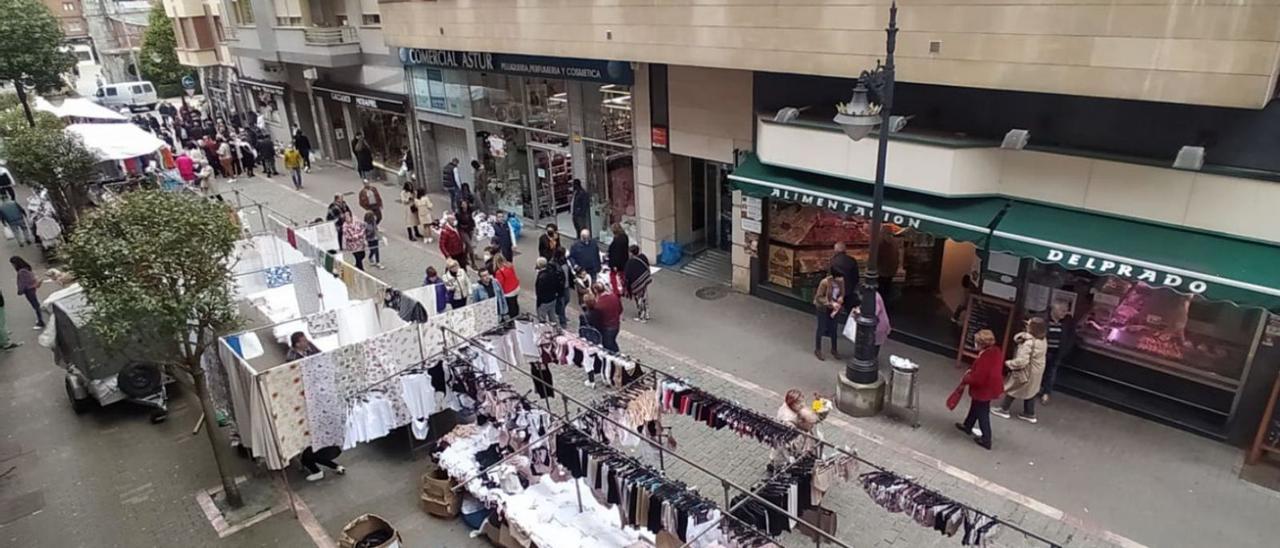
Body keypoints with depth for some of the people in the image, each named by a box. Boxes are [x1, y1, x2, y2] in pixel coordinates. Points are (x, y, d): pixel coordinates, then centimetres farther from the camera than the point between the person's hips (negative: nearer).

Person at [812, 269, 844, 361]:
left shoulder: (841, 281, -12)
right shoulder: (825, 282, -28)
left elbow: (842, 293, 5)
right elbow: (819, 297, -22)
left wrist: (841, 298, -18)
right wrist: (831, 303, -30)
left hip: (833, 308, 5)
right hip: (822, 308, -5)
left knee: (834, 328, 13)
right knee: (821, 328, 6)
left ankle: (834, 350, 31)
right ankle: (817, 350, 23)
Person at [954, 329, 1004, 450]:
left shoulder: (985, 358, -36)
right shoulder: (996, 351, -7)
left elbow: (977, 379, -30)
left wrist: (964, 380, -13)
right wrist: (971, 370, 4)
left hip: (983, 390, -9)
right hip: (992, 386, 9)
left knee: (982, 414, 10)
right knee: (975, 407, 28)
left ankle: (986, 439, 24)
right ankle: (967, 426, 48)